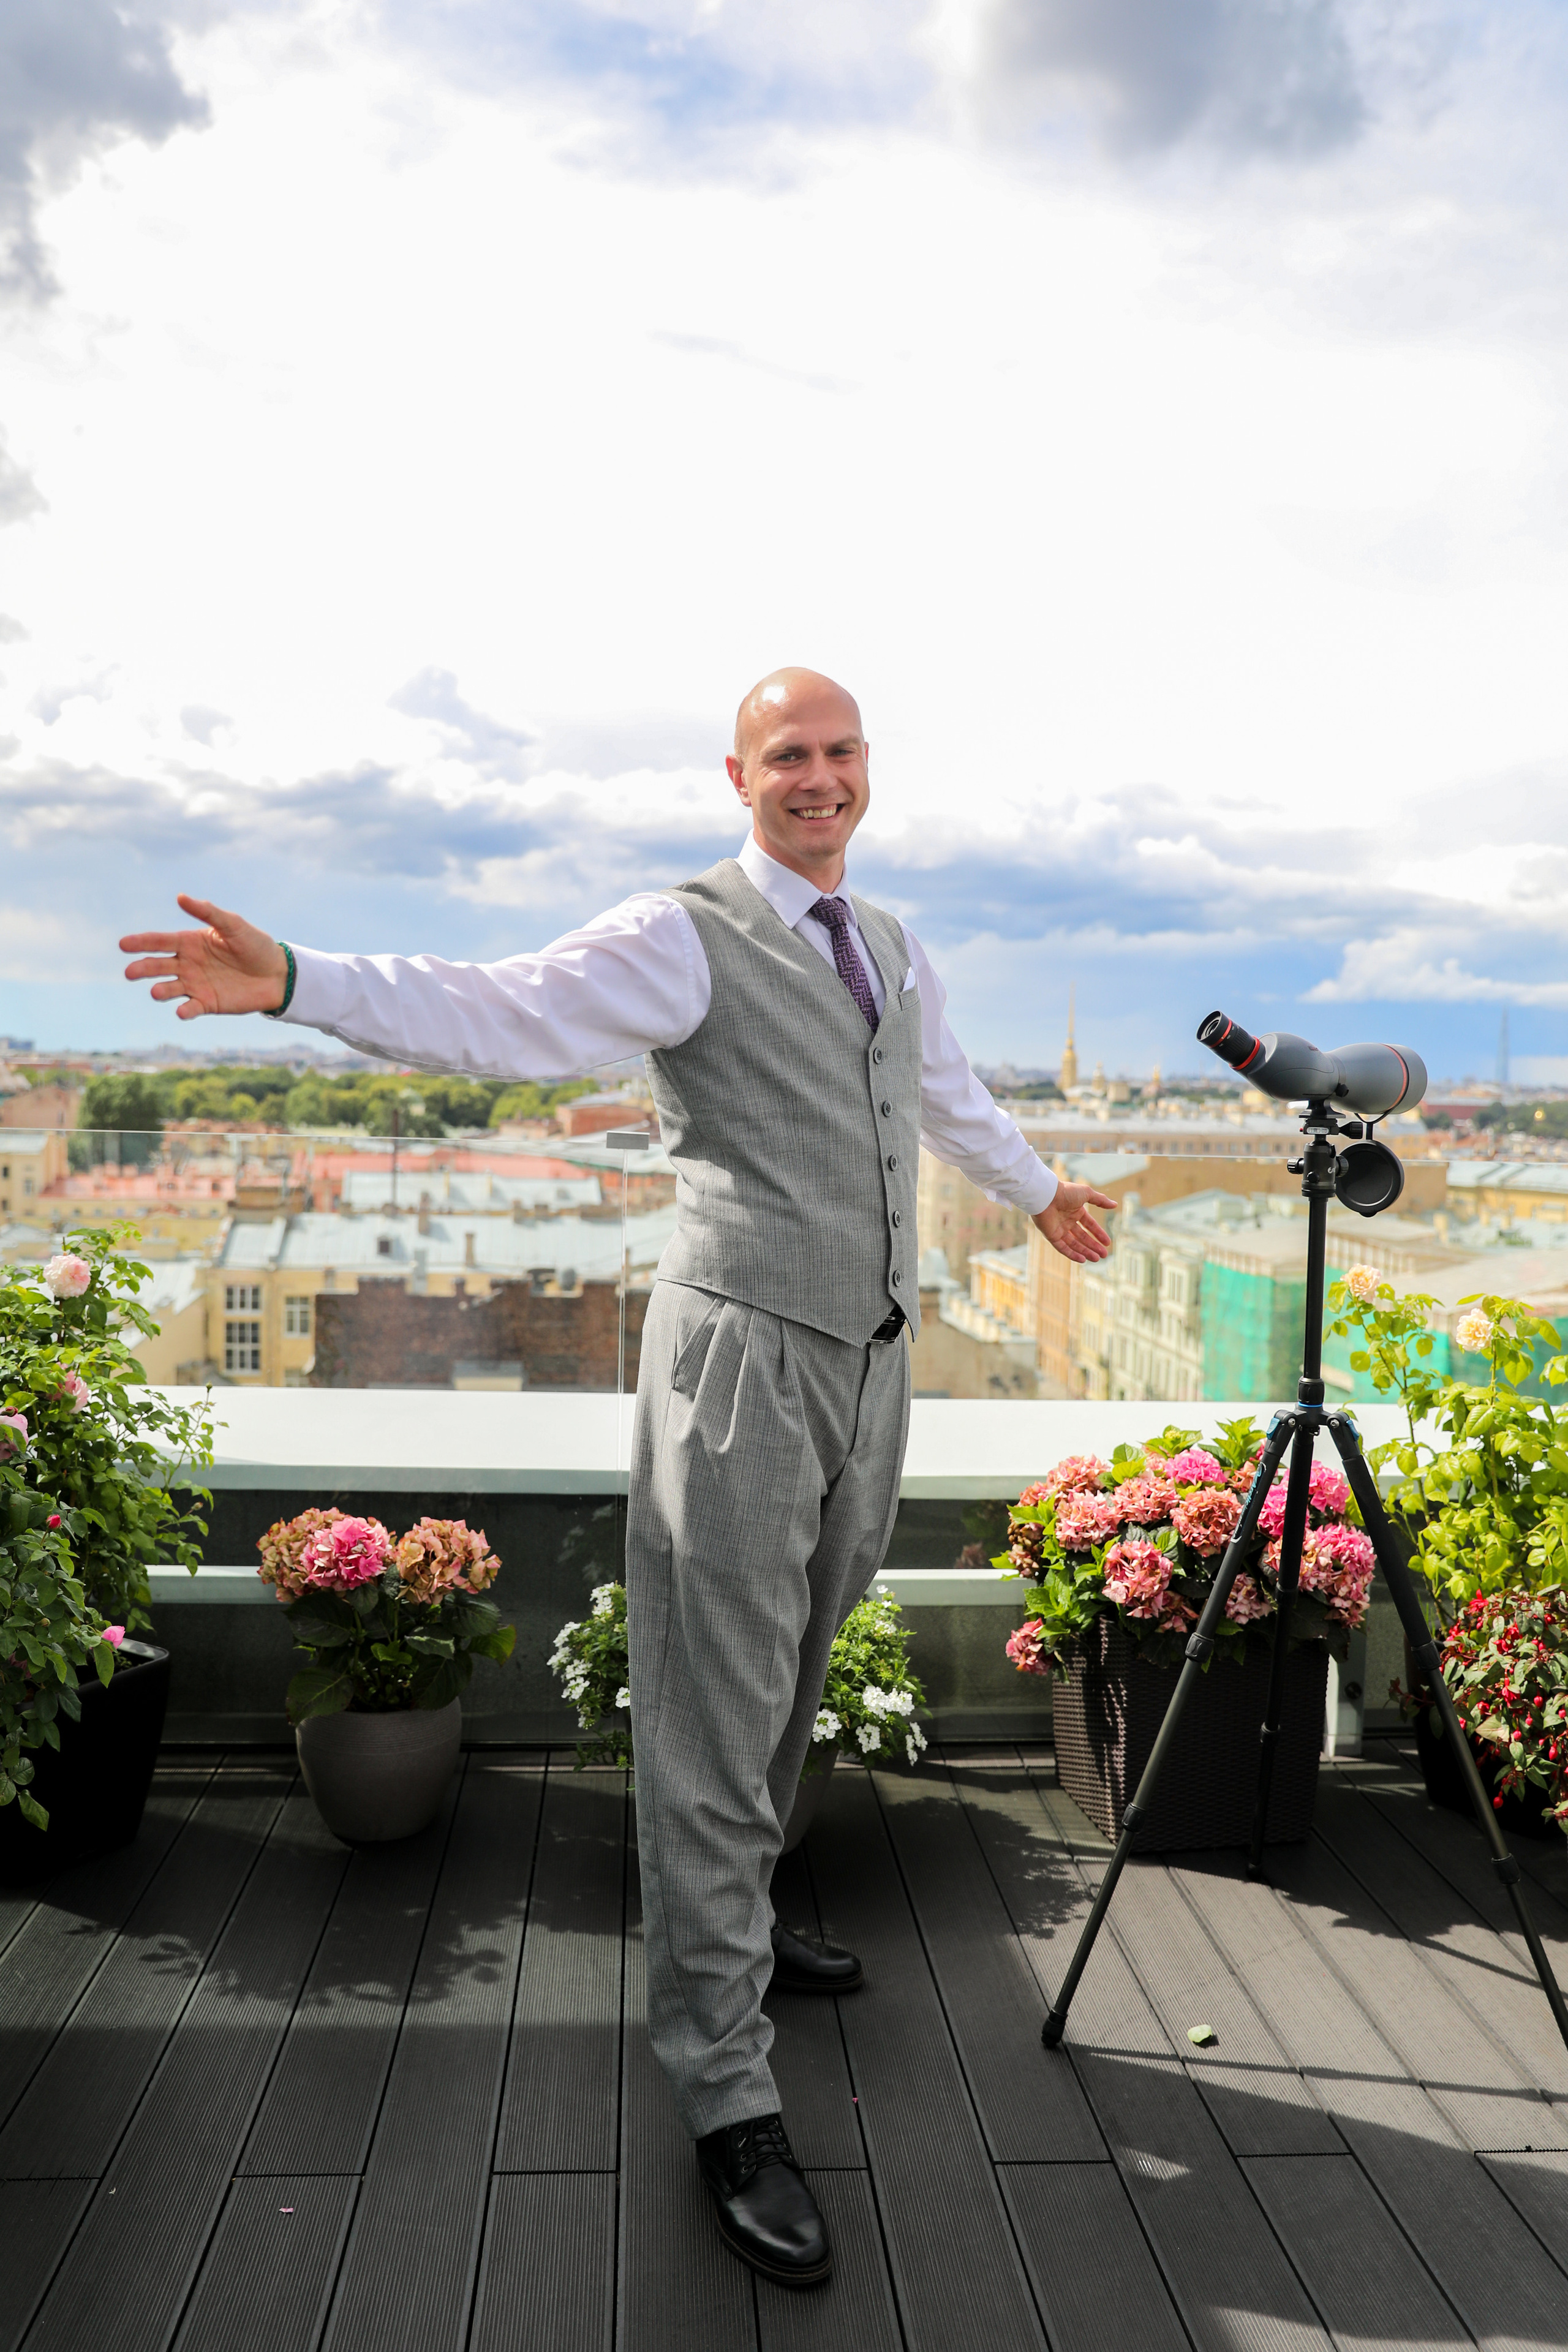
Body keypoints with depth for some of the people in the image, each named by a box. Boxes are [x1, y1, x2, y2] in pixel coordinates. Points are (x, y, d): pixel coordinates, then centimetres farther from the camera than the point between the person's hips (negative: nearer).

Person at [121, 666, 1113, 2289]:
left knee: (795, 1677, 20)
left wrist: (1041, 1194, 47)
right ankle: (725, 2097, 8)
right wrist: (294, 985, -34)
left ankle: (736, 1925, 41)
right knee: (718, 1715, -2)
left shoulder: (892, 947, 16)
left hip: (871, 1352, 7)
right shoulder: (683, 938, -7)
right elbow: (498, 1016, -20)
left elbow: (950, 1096, 32)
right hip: (747, 1351, -7)